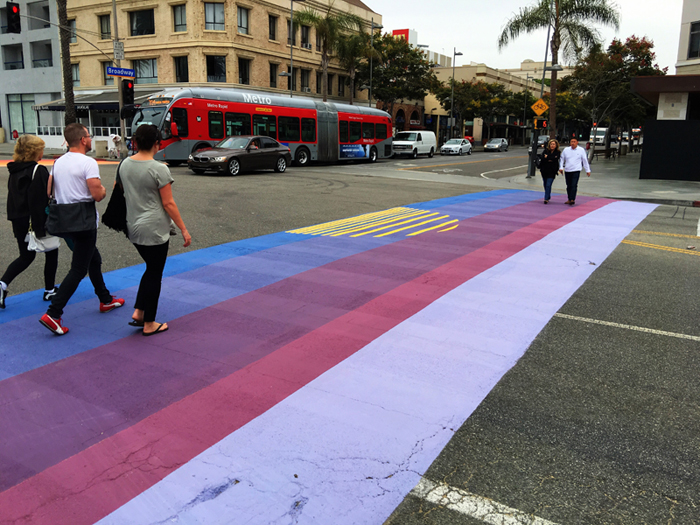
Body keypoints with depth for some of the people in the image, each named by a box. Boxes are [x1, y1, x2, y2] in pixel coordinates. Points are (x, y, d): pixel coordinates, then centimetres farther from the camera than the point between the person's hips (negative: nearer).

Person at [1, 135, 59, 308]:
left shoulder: (14, 171, 7)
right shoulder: (39, 171, -17)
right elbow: (40, 201, -22)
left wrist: (15, 219, 19)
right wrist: (41, 228, -21)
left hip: (19, 221, 7)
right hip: (38, 221, -7)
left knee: (26, 255, 19)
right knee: (51, 252, 13)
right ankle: (50, 290, 20)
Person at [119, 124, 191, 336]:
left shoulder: (125, 165, 5)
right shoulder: (159, 169, -16)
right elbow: (168, 203, -14)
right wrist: (183, 229, -8)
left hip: (134, 228, 7)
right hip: (154, 230, -7)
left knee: (151, 270, 23)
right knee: (154, 275, 5)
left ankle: (138, 313, 18)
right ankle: (149, 325, 14)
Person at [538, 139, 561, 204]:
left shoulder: (558, 152, 0)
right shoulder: (545, 151, 5)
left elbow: (555, 159, -18)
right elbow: (541, 158, -9)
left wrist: (547, 157, -11)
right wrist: (549, 160, -19)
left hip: (552, 171, -4)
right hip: (544, 170, 4)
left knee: (548, 185, -13)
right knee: (545, 185, 14)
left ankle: (546, 198, -12)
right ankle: (548, 197, 32)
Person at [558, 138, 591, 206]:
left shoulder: (581, 150, 2)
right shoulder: (566, 150, 5)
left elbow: (585, 160, 8)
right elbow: (562, 159, 14)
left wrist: (588, 170, 9)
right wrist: (561, 167, 1)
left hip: (576, 170, -3)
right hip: (567, 171, 3)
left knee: (574, 185, -13)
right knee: (569, 186, 9)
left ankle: (572, 199, -15)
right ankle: (569, 199, 20)